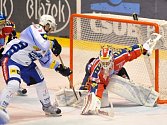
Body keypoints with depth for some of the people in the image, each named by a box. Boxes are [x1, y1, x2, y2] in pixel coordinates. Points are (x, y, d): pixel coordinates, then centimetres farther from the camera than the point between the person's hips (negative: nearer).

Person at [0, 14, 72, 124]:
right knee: (14, 84, -30)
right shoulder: (34, 29, -18)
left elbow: (46, 61, 18)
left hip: (26, 63, 10)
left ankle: (47, 107, 36)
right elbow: (42, 45, -34)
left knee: (40, 82, 17)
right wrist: (53, 44, -15)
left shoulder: (45, 40, 10)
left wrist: (60, 68, 10)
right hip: (11, 58, -10)